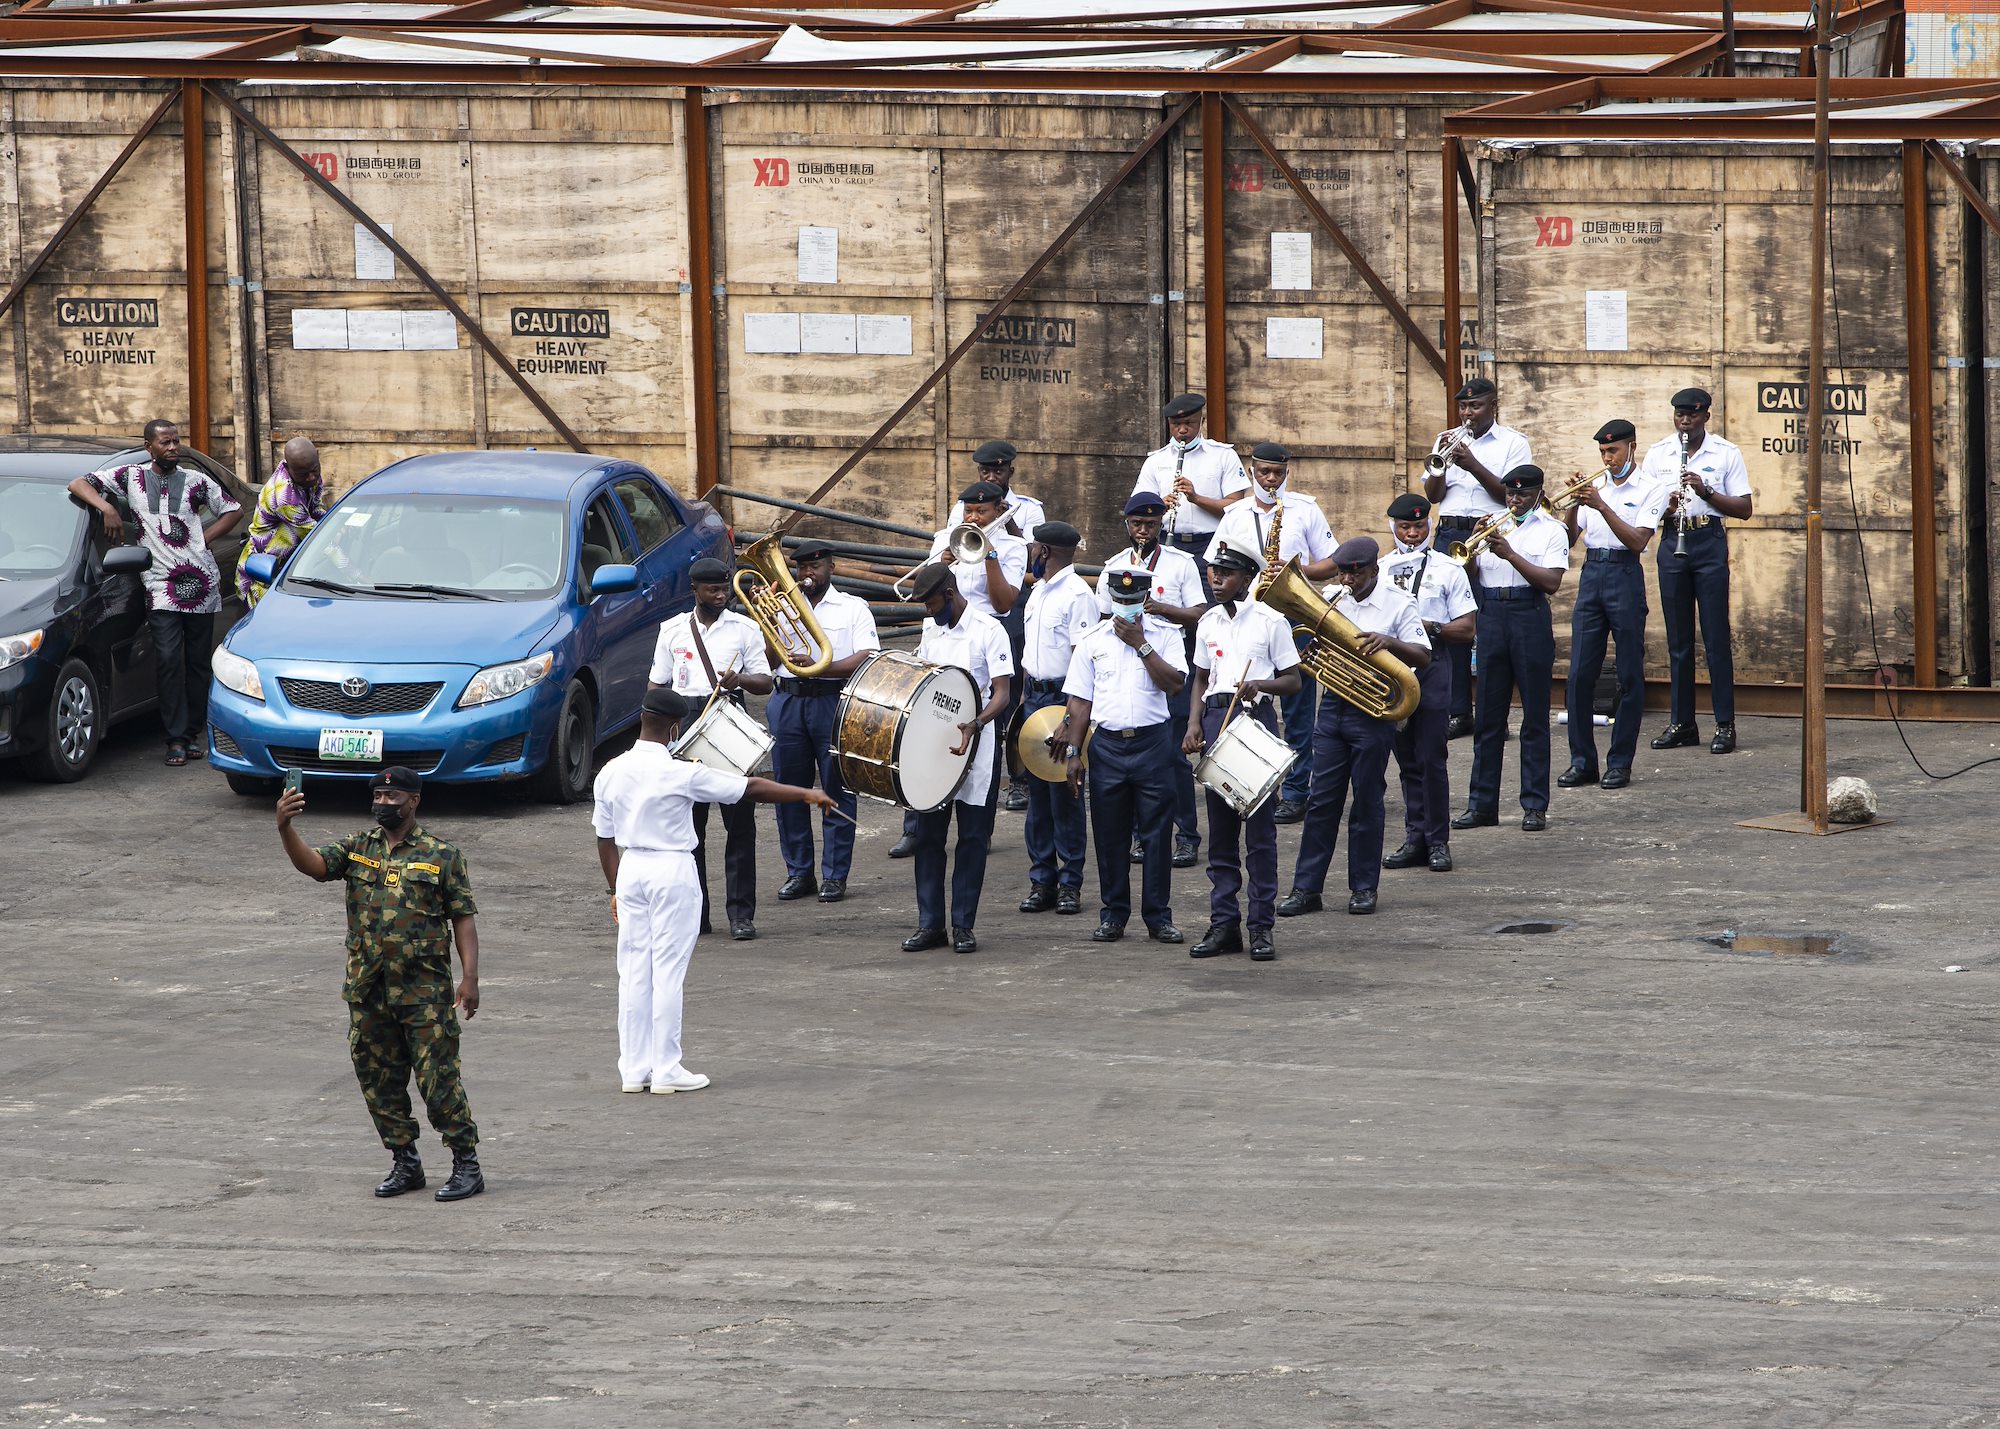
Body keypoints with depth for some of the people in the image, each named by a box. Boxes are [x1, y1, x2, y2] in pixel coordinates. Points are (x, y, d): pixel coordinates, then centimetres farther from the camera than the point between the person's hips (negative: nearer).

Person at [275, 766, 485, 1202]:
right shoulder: (358, 848, 9)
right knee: (379, 1082, 9)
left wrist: (470, 977, -10)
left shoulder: (441, 856, -1)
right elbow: (312, 864, -8)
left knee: (438, 1080, -5)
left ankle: (467, 1165, 3)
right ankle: (405, 1164, 21)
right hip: (367, 990, 5)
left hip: (424, 991, -5)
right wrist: (285, 829, -27)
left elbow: (463, 919, -2)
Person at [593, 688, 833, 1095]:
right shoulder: (681, 774, -15)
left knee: (633, 971, 10)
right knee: (668, 971, 0)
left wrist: (614, 888, 19)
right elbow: (749, 790, -11)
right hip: (673, 871, -5)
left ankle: (634, 1070, 13)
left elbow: (605, 838, 8)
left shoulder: (610, 772, 0)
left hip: (631, 868, 5)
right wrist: (806, 795, -2)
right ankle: (666, 1070, 3)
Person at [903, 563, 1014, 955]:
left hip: (976, 744, -6)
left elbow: (1002, 694, -13)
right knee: (928, 833, 4)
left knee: (973, 835, 0)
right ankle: (930, 923, 9)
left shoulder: (988, 631, -8)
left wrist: (975, 724, -31)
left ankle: (963, 925, 4)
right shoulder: (931, 629, 11)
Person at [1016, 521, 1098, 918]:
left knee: (1064, 792, -4)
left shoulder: (1077, 594, -11)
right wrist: (1025, 692, 16)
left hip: (1063, 696, -8)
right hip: (1035, 695, 8)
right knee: (1037, 790, 8)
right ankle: (1042, 879, 12)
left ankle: (1070, 883, 1)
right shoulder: (1039, 592, 16)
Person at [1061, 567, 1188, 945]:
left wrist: (1140, 644, -11)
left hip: (1152, 743, -2)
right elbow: (1080, 700, 8)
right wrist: (1073, 751, 3)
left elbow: (1175, 683, -10)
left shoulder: (1164, 634, 4)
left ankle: (1159, 917, 7)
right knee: (1110, 835, 4)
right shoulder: (1093, 640, 8)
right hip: (1107, 742, 2)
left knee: (1156, 834, 0)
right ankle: (1112, 916, 13)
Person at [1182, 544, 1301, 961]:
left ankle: (1262, 926, -1)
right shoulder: (1208, 622, 13)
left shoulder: (1270, 621, -1)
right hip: (1216, 718, 5)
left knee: (1260, 828, -4)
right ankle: (1223, 923, 9)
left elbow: (1292, 679, 0)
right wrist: (1194, 723, 5)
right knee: (1220, 828, 5)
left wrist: (1260, 685, -19)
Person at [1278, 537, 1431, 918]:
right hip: (1334, 705, 4)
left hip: (1374, 711, -4)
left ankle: (1364, 888, 13)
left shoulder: (1398, 604, -3)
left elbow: (1423, 658, -9)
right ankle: (1306, 888, 4)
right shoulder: (1330, 598, 8)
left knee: (1366, 802, 3)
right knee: (1321, 800, 2)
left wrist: (1389, 642, -26)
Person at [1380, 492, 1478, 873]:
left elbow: (1467, 629, 0)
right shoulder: (1378, 569, 14)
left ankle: (1438, 841, -2)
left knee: (1431, 757, -7)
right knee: (1406, 759, 7)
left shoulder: (1448, 570, 5)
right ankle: (1415, 838, 11)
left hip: (1431, 667, -3)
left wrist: (1431, 628, -15)